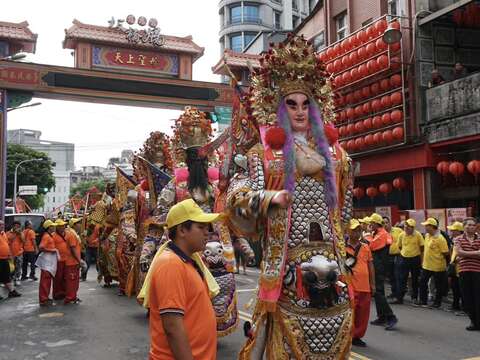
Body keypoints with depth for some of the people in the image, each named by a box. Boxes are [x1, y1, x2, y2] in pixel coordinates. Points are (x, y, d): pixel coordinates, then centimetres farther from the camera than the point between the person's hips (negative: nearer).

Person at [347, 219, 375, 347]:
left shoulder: (366, 247, 11)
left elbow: (371, 266, 16)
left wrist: (372, 284, 14)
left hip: (365, 287, 5)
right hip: (350, 287, -5)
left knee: (363, 314, 10)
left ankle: (357, 336, 23)